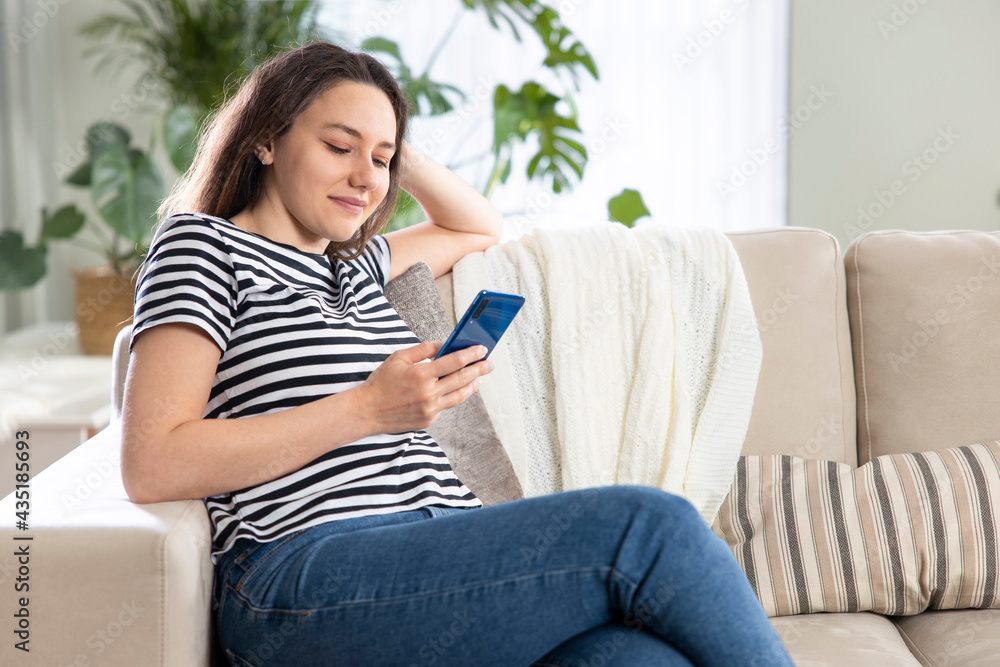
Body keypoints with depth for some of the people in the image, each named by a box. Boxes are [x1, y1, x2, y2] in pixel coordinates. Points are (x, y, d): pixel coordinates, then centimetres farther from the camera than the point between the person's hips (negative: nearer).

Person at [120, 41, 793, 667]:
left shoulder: (352, 265, 29)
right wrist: (366, 409, -9)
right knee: (648, 524, -22)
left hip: (453, 555, 7)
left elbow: (480, 227, 47)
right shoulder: (205, 243, 6)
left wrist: (396, 150, 29)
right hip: (307, 574, -7)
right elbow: (150, 468, -7)